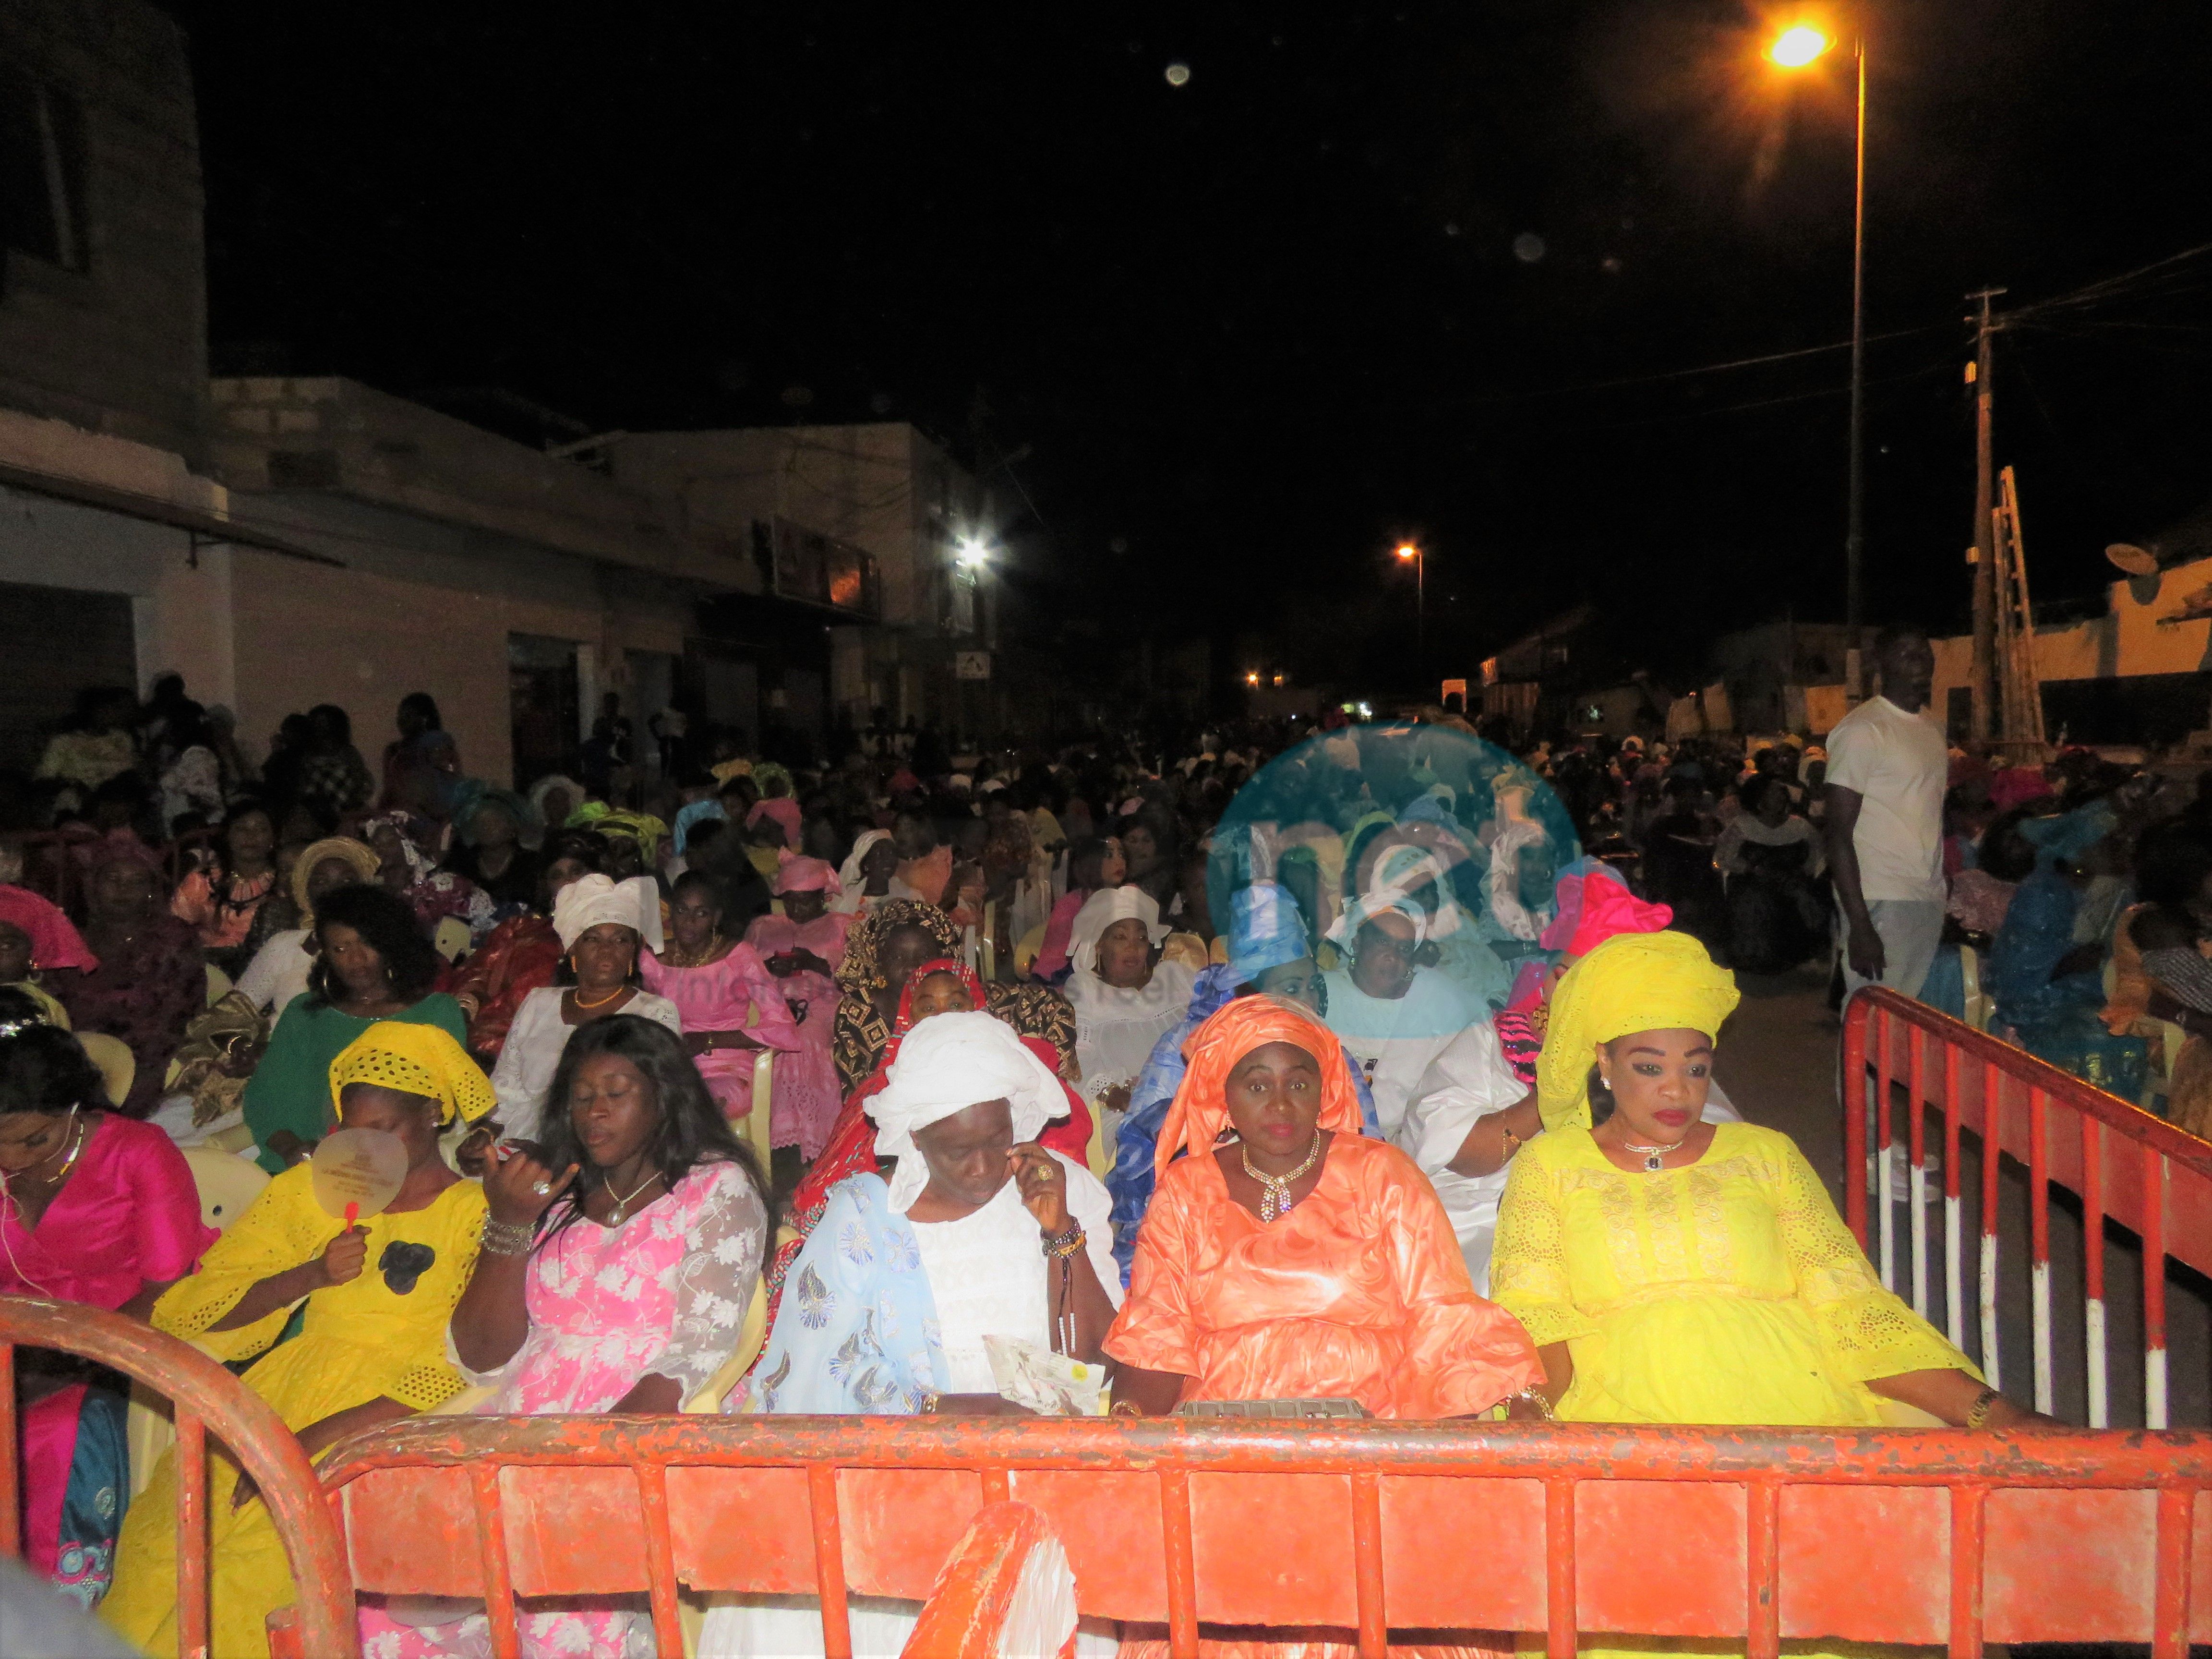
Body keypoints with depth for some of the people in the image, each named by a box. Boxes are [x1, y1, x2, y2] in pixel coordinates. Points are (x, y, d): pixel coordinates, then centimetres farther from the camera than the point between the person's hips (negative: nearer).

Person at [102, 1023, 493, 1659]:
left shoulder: (476, 1214, -1)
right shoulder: (313, 1191, 15)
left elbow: (461, 1368, -9)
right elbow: (204, 1307, 13)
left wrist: (313, 1440, -14)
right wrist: (310, 1276, -4)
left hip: (389, 1419, -4)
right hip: (280, 1392, 5)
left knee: (260, 1563, -23)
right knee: (160, 1546, -14)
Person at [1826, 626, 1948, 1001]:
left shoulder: (1932, 727, 15)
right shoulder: (1862, 730, -8)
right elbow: (1839, 834, -12)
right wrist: (1860, 925, -18)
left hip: (1930, 901, 7)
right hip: (1881, 906, -7)